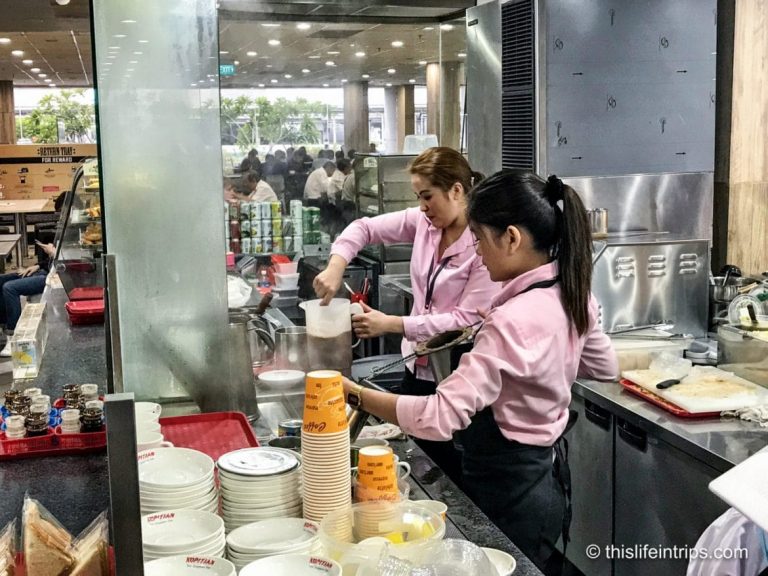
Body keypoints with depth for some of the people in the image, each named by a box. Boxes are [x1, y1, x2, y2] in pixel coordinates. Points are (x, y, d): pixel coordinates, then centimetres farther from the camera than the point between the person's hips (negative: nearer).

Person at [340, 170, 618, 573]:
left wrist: (358, 396, -26)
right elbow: (604, 368, 16)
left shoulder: (512, 320, -30)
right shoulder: (571, 294, -2)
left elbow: (442, 415, -34)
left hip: (508, 487, -9)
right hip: (544, 472, 9)